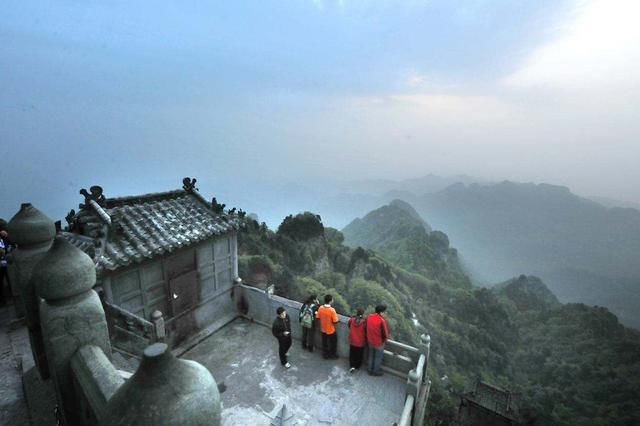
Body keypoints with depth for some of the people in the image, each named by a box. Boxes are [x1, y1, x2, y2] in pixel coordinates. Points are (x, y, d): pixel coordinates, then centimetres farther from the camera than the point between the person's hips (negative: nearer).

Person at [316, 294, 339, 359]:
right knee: (333, 343, 20)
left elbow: (317, 317, -3)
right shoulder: (332, 310, -30)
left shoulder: (320, 308, -14)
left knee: (324, 343, 24)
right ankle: (332, 355, 36)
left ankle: (325, 355, 40)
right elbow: (335, 321, -24)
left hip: (323, 329, 5)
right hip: (331, 330, -5)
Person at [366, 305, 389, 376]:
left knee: (371, 356, 25)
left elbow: (367, 328, 1)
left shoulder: (369, 316, -12)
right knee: (378, 357, 19)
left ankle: (370, 369, 41)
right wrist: (385, 338, 0)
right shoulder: (382, 320, -30)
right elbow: (385, 333, -22)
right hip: (379, 343, -5)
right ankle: (376, 371, 36)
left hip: (370, 341, 5)